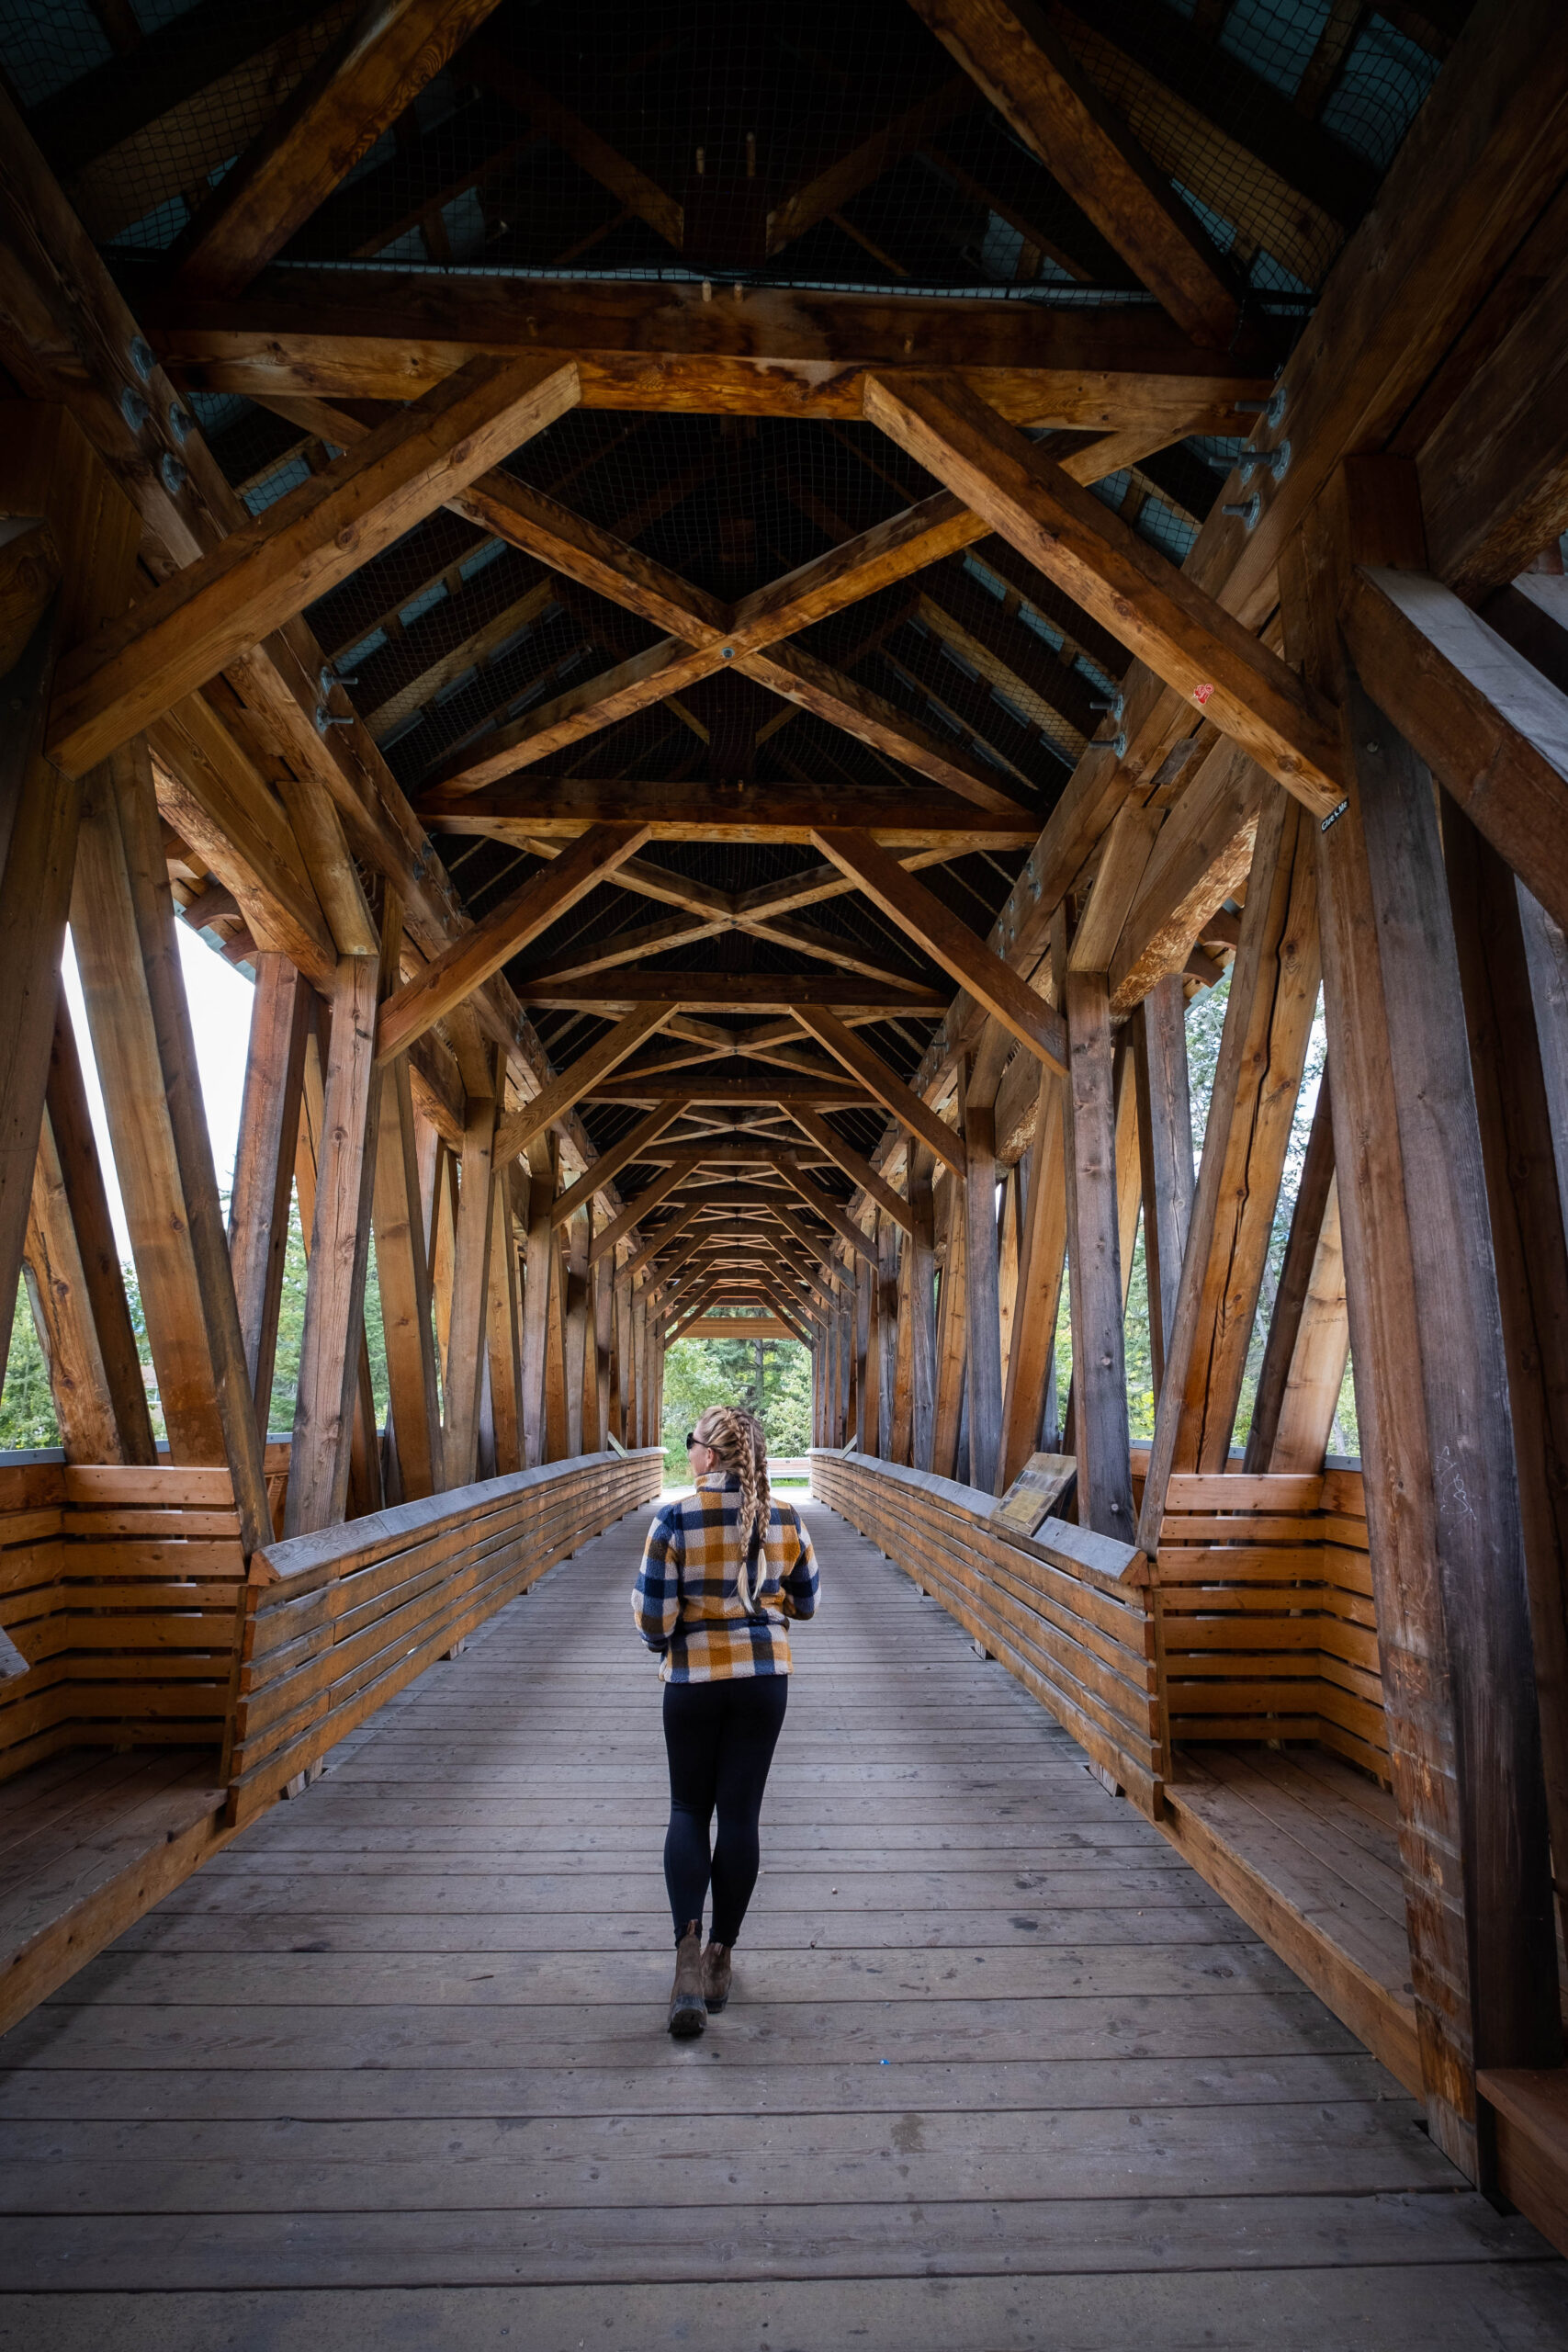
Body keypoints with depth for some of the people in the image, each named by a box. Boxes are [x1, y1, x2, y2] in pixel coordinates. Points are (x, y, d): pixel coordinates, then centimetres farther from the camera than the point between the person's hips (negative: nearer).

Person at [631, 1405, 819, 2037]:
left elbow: (653, 1617, -14)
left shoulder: (675, 1518, -18)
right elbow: (805, 1602, 4)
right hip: (764, 1678, 2)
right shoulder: (785, 1519, -7)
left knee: (689, 1810, 16)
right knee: (739, 1814, 14)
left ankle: (688, 1951, 0)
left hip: (693, 1681, -2)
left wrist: (664, 1642, 8)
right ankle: (721, 1957, 26)